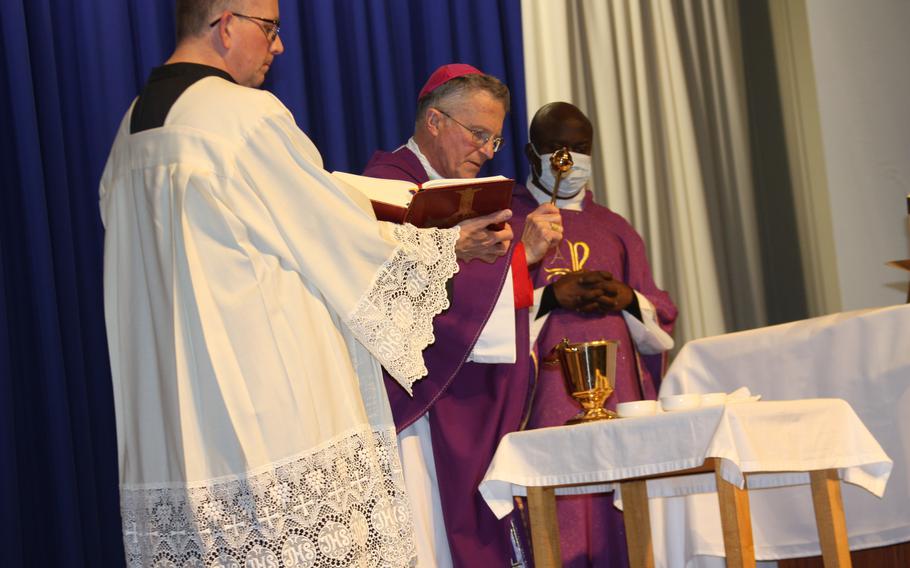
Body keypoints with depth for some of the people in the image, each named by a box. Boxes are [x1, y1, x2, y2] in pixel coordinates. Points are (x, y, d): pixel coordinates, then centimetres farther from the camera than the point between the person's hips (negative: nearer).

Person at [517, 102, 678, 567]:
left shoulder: (614, 229, 17)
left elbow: (661, 318, 15)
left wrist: (628, 299, -5)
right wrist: (549, 297, -14)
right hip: (544, 397, -4)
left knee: (619, 523, -1)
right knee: (557, 526, -9)